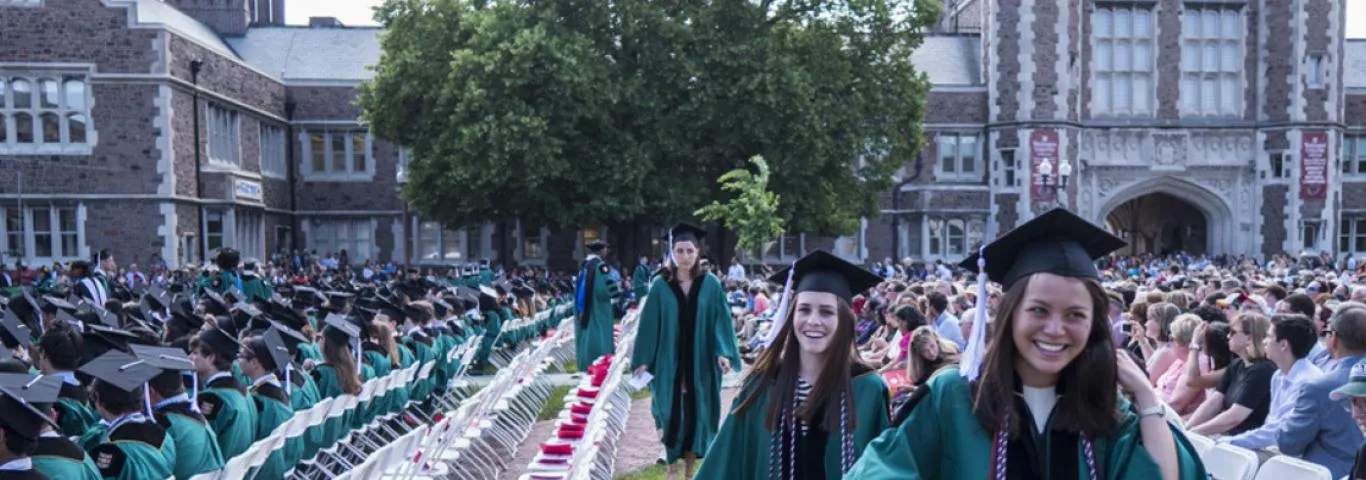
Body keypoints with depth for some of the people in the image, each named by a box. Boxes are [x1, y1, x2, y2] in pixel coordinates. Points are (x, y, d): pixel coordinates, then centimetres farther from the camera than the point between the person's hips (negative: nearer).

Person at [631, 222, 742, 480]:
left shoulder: (711, 284, -2)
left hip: (700, 361, 0)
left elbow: (721, 320, -3)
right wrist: (642, 359, -2)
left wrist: (724, 353, -15)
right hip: (669, 360, 0)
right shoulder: (660, 285, -2)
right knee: (671, 411, 5)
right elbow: (649, 324, -1)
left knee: (696, 411, 7)